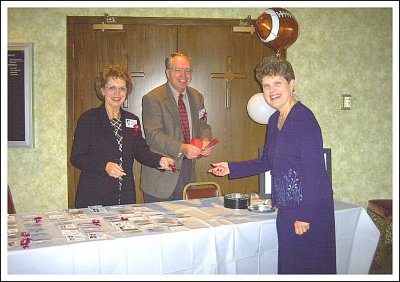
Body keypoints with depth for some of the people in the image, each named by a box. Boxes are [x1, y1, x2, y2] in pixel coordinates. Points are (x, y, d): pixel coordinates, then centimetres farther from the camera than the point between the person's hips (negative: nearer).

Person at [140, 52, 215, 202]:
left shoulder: (197, 97, 11)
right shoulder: (152, 98, -10)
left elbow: (203, 126, 14)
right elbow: (153, 135, -18)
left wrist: (205, 140, -10)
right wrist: (181, 148, -32)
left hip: (188, 173, 6)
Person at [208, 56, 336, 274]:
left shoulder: (303, 118, -15)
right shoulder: (274, 120, 11)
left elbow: (313, 169, -19)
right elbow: (267, 162, 21)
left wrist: (304, 215, -20)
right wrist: (231, 168, 19)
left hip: (309, 208, -8)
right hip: (287, 207, 8)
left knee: (309, 265, 1)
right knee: (288, 263, 15)